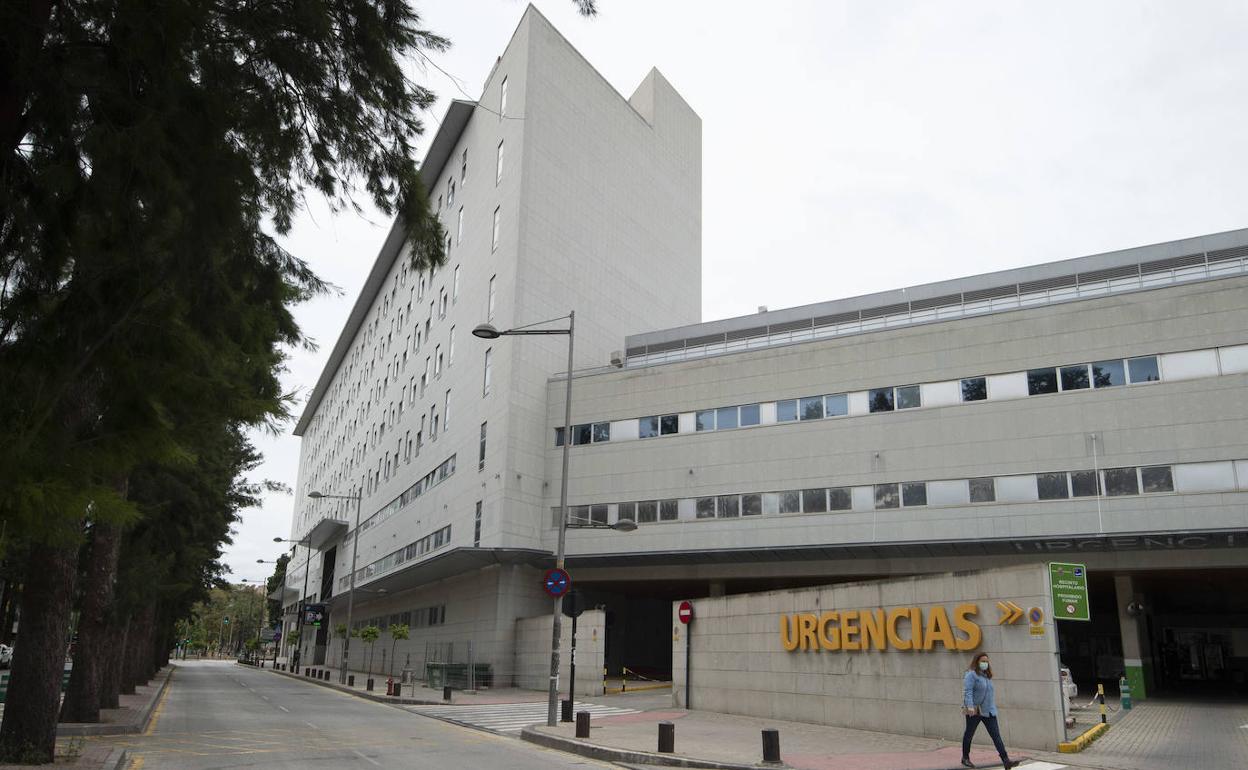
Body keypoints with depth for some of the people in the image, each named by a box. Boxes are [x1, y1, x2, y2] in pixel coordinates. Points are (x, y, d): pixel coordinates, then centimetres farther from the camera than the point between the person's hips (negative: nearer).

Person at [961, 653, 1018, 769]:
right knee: (969, 734, 9)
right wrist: (969, 706, -32)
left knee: (996, 735, -4)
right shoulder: (971, 674, -11)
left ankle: (1006, 761, -11)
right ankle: (965, 758, 24)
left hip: (989, 711, 6)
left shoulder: (986, 675, 13)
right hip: (974, 711, -6)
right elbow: (967, 691, -22)